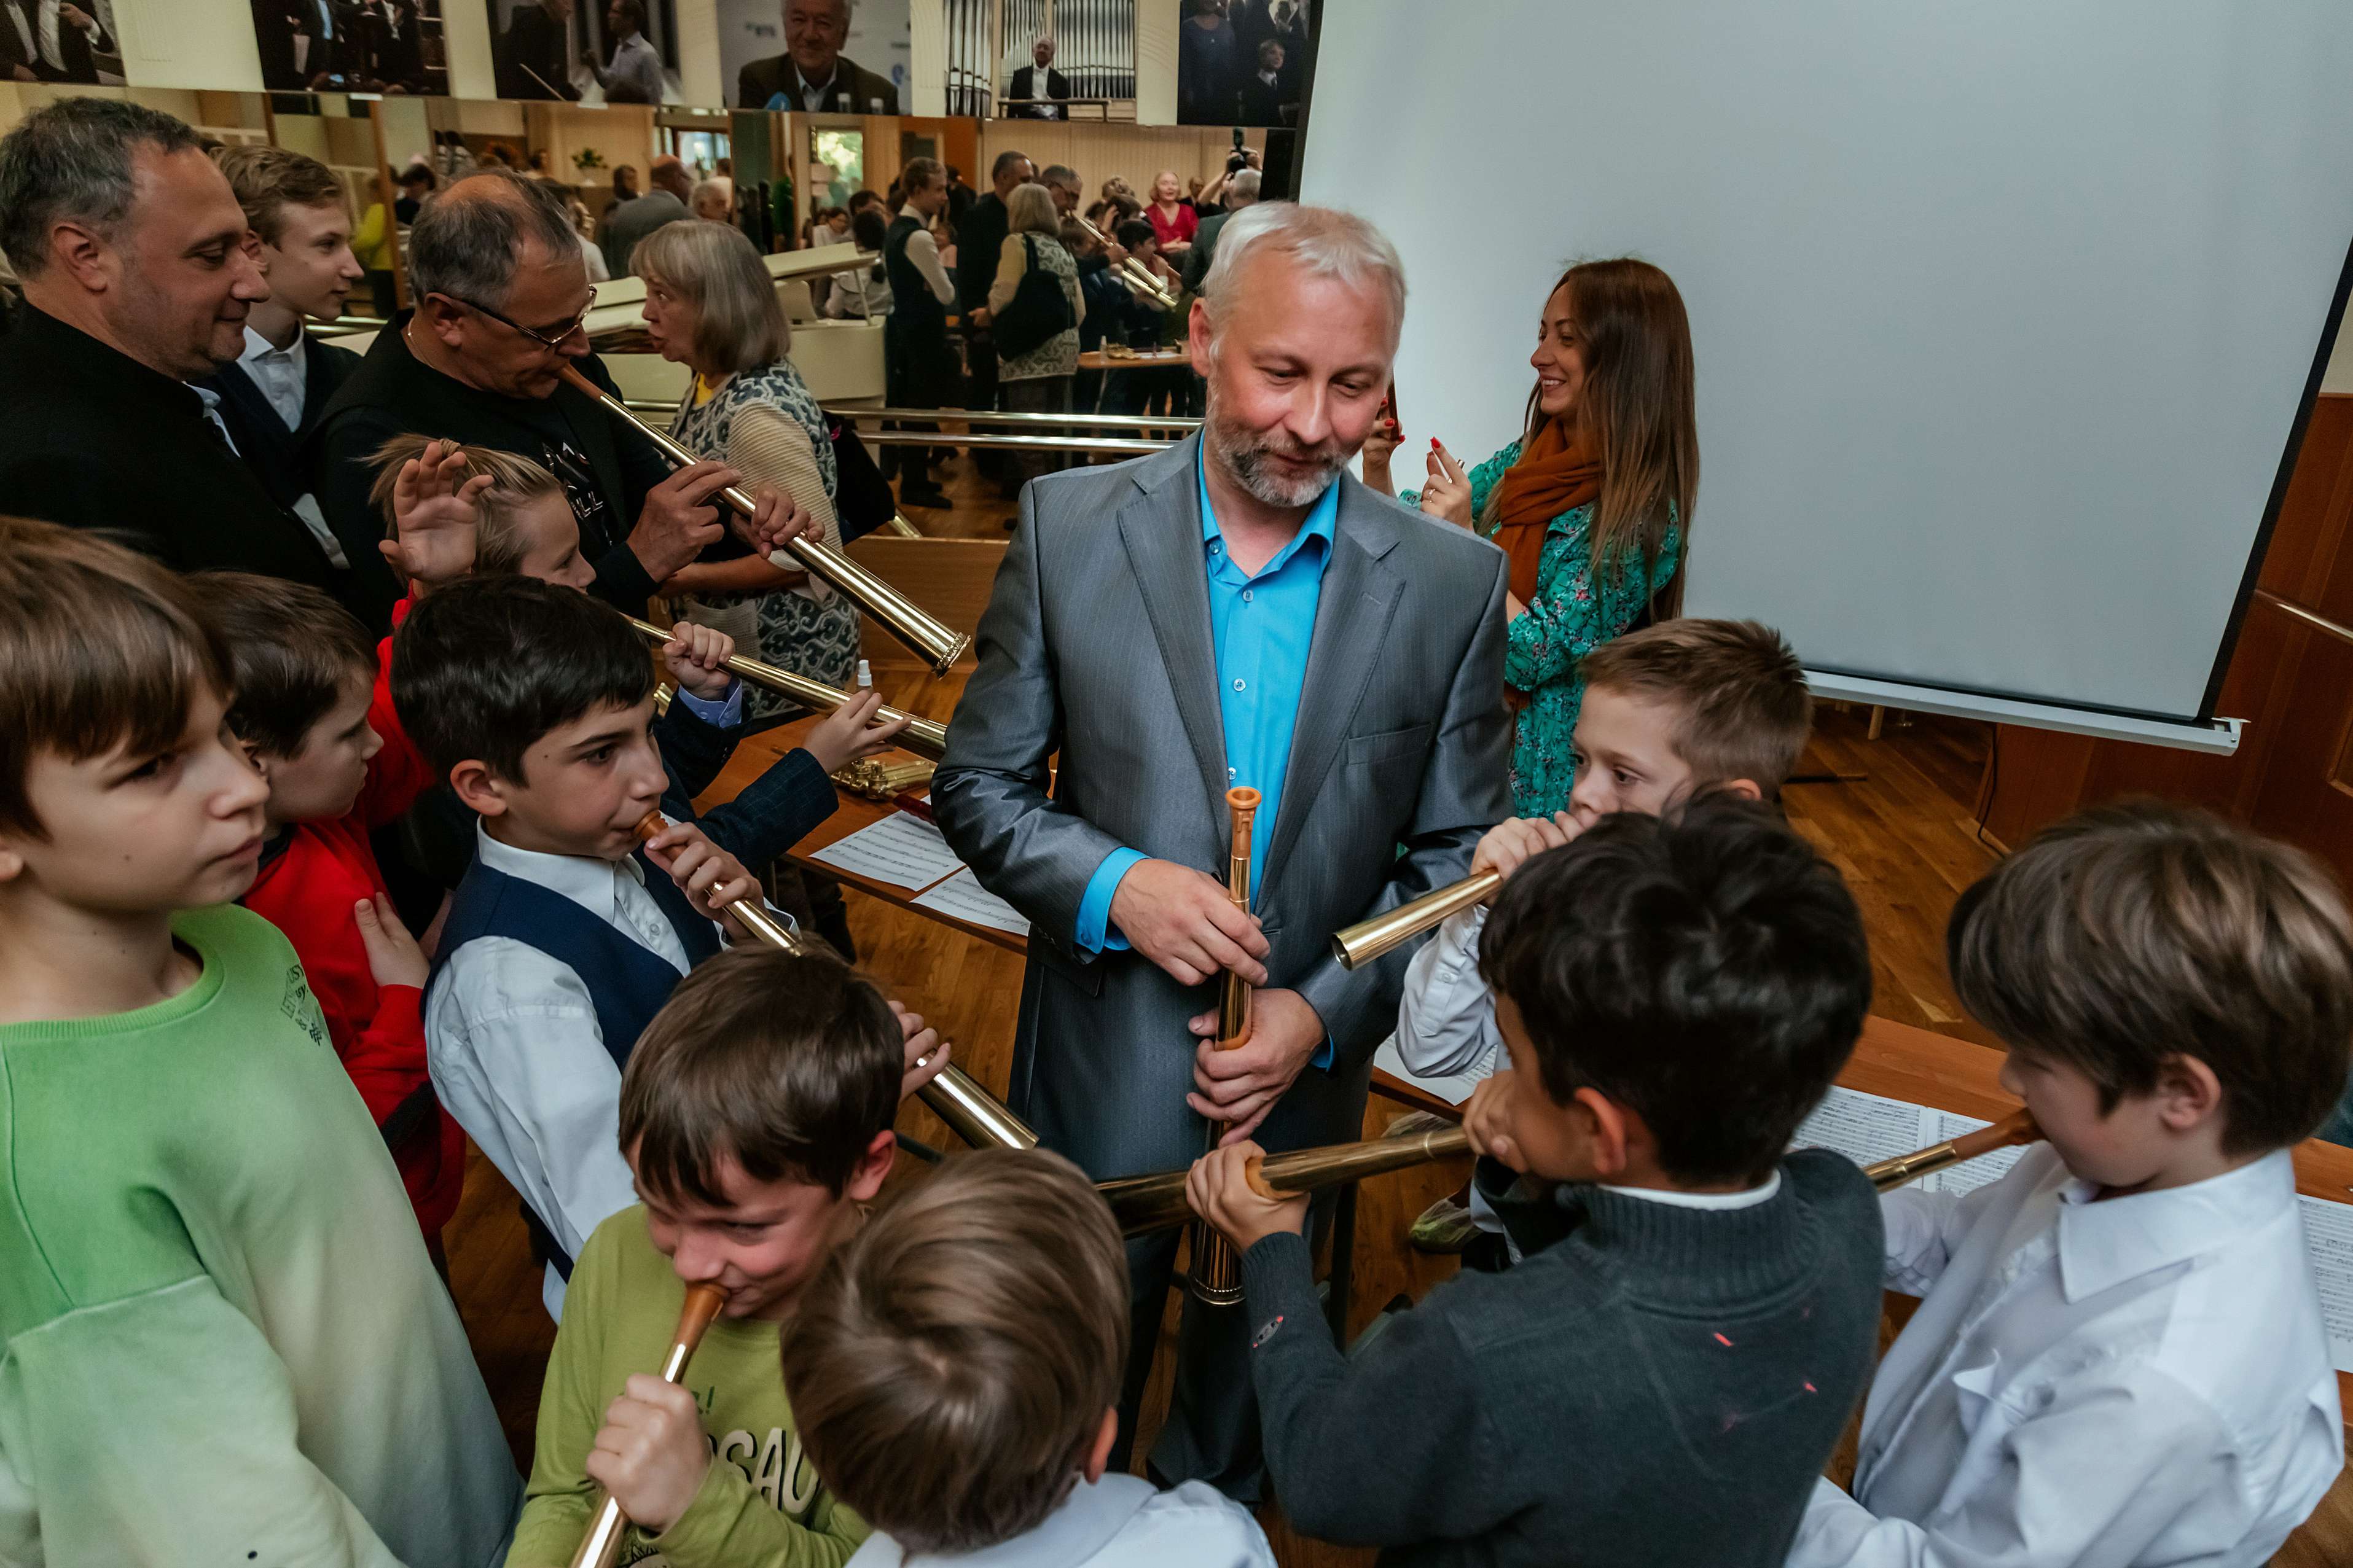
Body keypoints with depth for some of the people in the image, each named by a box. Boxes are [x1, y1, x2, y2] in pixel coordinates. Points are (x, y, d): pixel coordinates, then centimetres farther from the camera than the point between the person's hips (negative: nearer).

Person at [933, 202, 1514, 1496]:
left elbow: (1456, 854, -3)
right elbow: (976, 786, -6)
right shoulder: (1069, 526, -11)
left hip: (1303, 1086, 1)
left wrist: (1325, 1011, -15)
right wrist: (1114, 885, -23)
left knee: (1246, 1379, 28)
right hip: (1102, 1082, -1)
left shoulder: (1452, 584, -10)